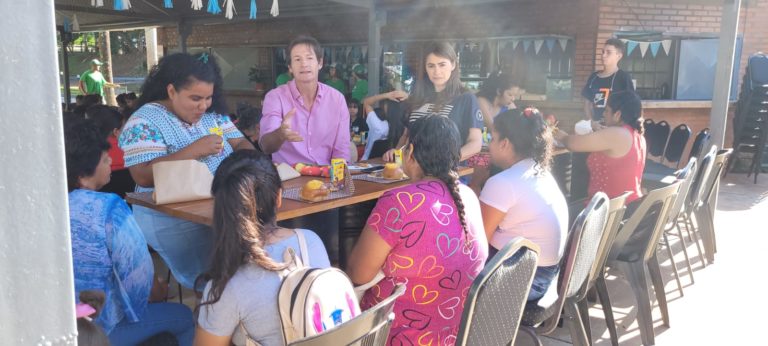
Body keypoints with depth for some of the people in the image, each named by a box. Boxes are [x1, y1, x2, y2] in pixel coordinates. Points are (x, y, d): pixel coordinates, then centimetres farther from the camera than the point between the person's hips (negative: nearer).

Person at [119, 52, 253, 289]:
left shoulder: (213, 114, 12)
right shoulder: (145, 121, -7)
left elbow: (241, 144, 11)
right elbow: (143, 176, -16)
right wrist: (194, 150, -21)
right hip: (170, 217, -5)